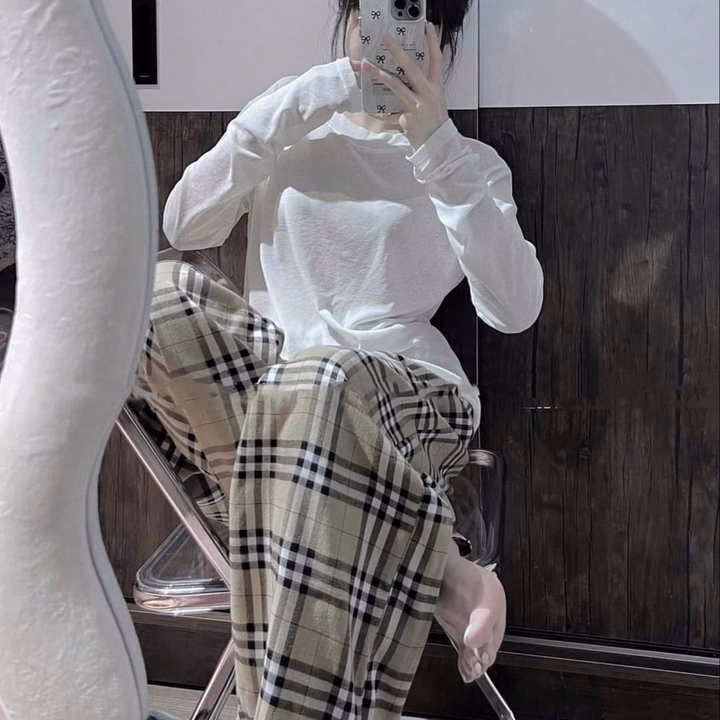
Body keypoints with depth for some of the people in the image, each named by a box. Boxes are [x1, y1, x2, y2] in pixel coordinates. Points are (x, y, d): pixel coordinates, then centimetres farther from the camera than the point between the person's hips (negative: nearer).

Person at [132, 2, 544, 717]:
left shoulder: (471, 164, 8)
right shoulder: (296, 132, 15)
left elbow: (515, 309, -11)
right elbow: (185, 227, 1)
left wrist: (437, 146, -18)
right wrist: (278, 115, -9)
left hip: (411, 392, -4)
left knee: (317, 385, -38)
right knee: (158, 295, -26)